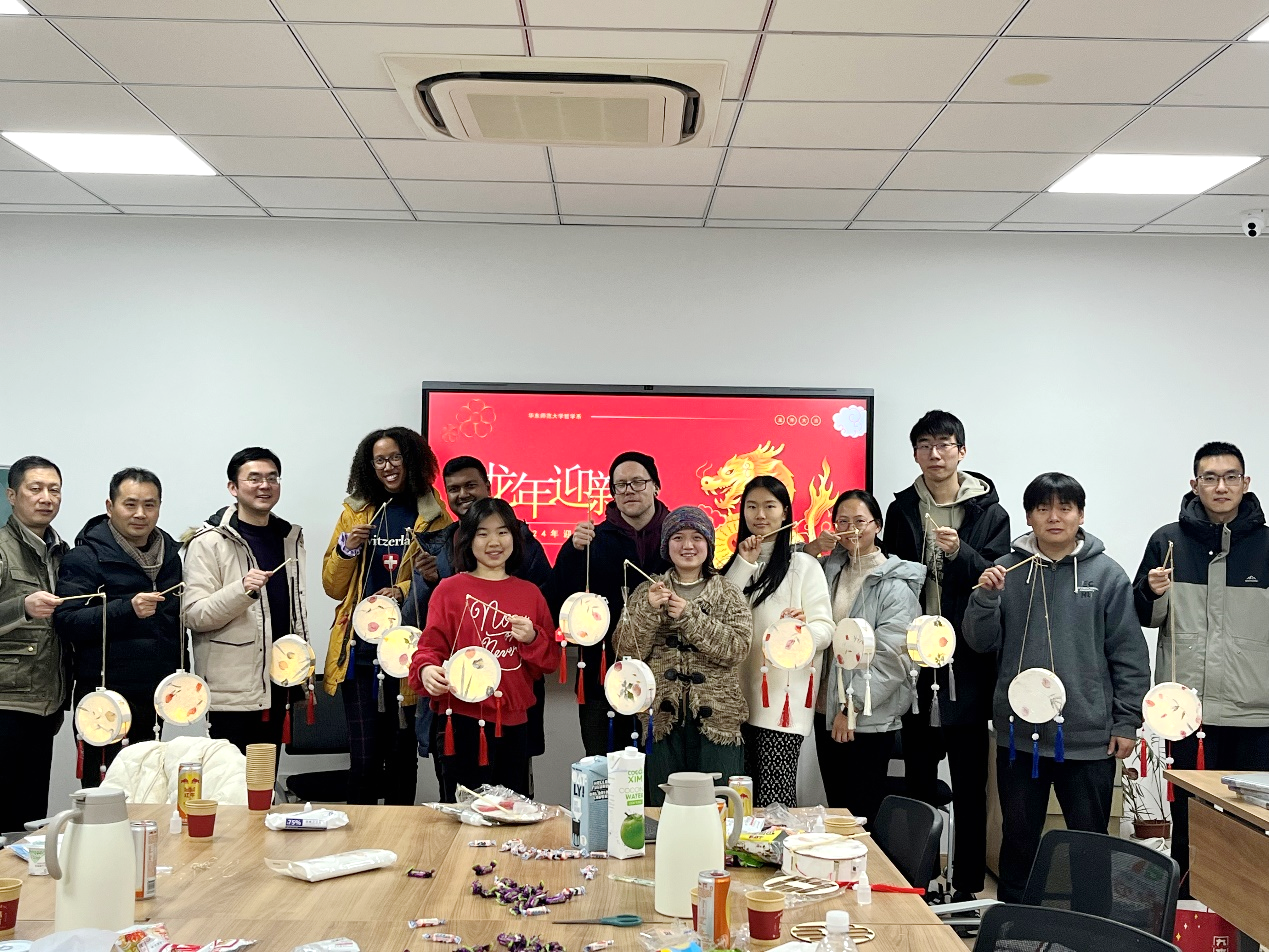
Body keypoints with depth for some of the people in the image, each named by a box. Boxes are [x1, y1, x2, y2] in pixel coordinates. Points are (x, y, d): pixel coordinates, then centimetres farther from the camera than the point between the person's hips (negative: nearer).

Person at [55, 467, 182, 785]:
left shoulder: (169, 553, 15)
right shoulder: (84, 558, -6)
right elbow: (66, 622, -17)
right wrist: (127, 609, -28)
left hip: (155, 698, 6)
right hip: (107, 696, -6)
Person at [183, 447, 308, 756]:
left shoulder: (290, 537, 13)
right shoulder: (209, 541, -8)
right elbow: (194, 615, -15)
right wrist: (242, 590, -29)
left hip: (277, 685, 6)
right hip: (232, 692, -6)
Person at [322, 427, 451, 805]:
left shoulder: (431, 514, 5)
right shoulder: (356, 511, 12)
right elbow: (334, 587, 12)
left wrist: (404, 591, -16)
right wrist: (346, 548, -6)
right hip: (360, 649, 1)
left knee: (402, 749, 6)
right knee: (364, 754, -3)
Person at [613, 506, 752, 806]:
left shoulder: (729, 595, 7)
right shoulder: (647, 591, 10)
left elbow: (738, 648, -9)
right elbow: (626, 650, 0)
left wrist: (688, 616, -16)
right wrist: (649, 610, -14)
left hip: (715, 719, -1)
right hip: (661, 717, 1)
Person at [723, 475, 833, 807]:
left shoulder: (804, 565, 1)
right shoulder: (735, 563, 16)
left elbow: (825, 629, -5)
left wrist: (803, 629, -27)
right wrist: (744, 565, -2)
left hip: (783, 697, -5)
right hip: (739, 697, 5)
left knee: (773, 801, -9)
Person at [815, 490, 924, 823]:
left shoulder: (896, 586, -9)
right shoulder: (831, 571, 11)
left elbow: (891, 656, -15)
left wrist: (852, 707, -14)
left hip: (870, 718, -6)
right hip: (827, 711, 6)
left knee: (861, 814, 1)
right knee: (836, 808, 12)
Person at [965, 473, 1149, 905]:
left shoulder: (1107, 574, -1)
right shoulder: (1007, 570, 3)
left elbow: (1129, 654, 0)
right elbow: (981, 642, 2)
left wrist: (1126, 722, -3)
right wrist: (986, 597, -15)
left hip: (1089, 735, -2)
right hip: (1019, 732, 2)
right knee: (1019, 839, 14)